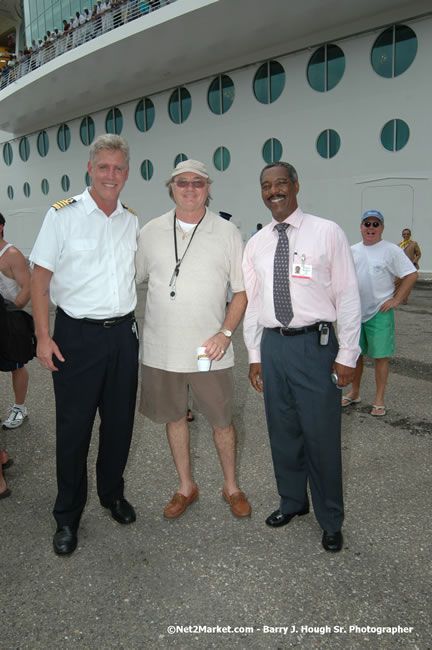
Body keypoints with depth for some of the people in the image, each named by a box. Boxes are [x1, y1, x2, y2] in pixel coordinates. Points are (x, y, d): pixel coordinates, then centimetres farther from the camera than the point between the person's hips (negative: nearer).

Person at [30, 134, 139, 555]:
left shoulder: (132, 221, 8)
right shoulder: (63, 215, -5)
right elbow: (40, 279, -5)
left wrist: (133, 324, 12)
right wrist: (43, 336, -11)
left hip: (122, 334, 4)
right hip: (77, 335, -4)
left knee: (119, 422, 14)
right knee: (73, 428, 4)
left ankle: (112, 493, 36)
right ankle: (67, 517, 22)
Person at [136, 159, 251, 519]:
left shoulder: (227, 233, -2)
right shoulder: (151, 232, 4)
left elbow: (242, 291, -1)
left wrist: (225, 333, -13)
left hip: (209, 350, -2)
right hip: (161, 349, 3)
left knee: (222, 420, 8)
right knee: (174, 416, 15)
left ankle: (231, 486, 32)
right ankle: (186, 486, 34)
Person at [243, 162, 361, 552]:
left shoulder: (326, 233, -3)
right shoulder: (256, 244, 9)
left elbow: (348, 296, -5)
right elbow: (251, 301, 13)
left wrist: (347, 355, -8)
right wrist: (255, 355, 11)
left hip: (315, 343, -4)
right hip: (273, 344, 4)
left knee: (322, 435, 3)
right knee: (282, 431, 15)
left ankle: (331, 521, 24)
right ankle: (292, 502, 38)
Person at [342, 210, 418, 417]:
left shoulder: (391, 250, -6)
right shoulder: (352, 250, 9)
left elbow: (412, 275, -9)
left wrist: (396, 300, -12)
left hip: (379, 313, -5)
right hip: (354, 312, 5)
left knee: (380, 356, 1)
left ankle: (379, 400, 13)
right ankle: (354, 393, 29)